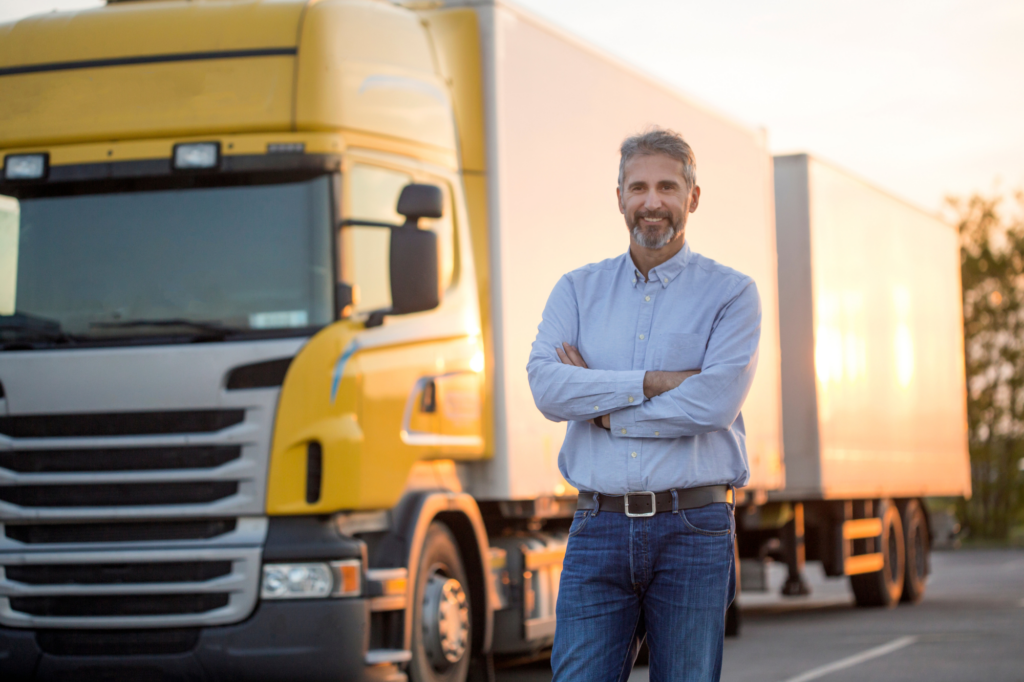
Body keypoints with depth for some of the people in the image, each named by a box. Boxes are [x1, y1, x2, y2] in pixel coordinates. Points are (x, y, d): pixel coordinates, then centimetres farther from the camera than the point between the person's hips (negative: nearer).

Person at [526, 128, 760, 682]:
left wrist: (601, 406, -6)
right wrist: (654, 382, -11)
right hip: (599, 529, 2)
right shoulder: (577, 291, 12)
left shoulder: (731, 293, 4)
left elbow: (715, 402, -12)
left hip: (694, 531, -2)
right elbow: (546, 386, -5)